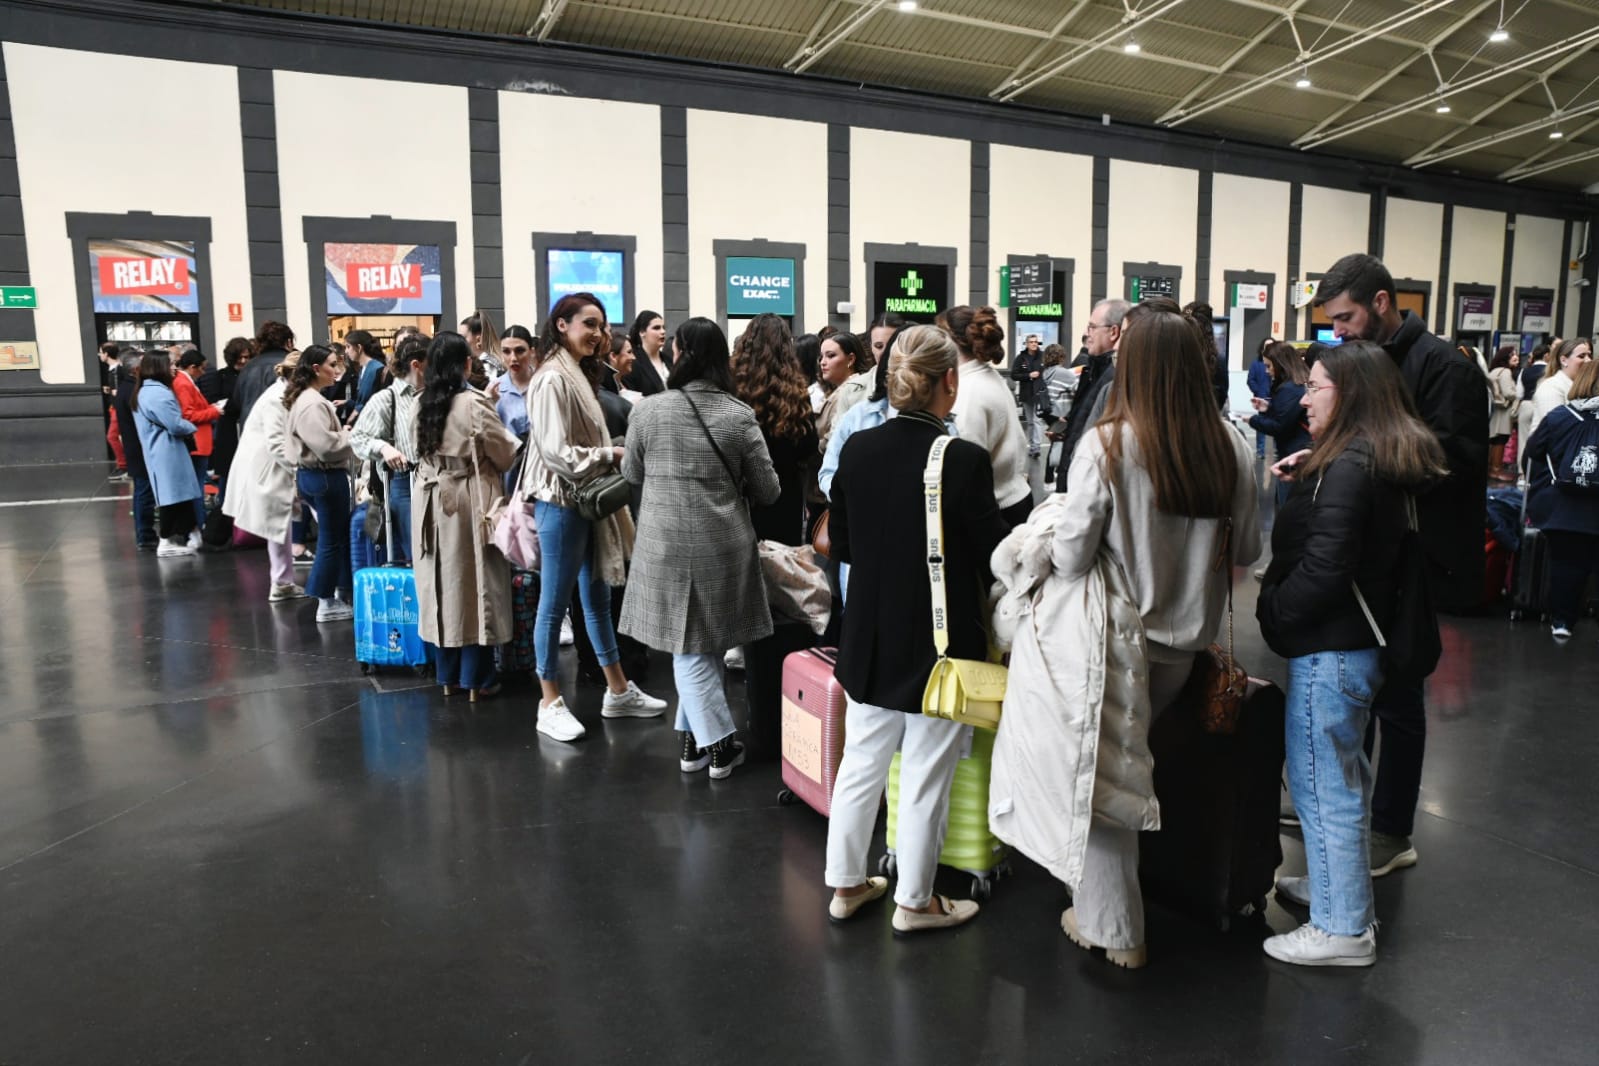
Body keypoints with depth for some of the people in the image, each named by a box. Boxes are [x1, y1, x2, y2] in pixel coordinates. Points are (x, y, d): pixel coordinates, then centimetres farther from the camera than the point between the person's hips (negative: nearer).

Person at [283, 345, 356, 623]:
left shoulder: (311, 399, 15)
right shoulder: (312, 404, -19)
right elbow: (326, 446, -25)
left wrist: (345, 434, 4)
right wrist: (351, 434, -10)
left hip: (317, 474, 11)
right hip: (324, 476, -11)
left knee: (340, 535, 17)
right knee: (332, 540, -1)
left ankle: (341, 594, 26)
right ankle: (327, 604, 8)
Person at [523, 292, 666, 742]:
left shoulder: (579, 374, 14)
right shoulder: (552, 380, -17)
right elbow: (558, 453, -22)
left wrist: (611, 456, 3)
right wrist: (611, 455, -15)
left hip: (585, 499, 10)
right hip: (561, 502, -10)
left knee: (597, 598, 15)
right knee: (554, 604, 0)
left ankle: (618, 691, 26)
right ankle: (549, 704, 12)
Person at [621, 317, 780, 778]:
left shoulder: (649, 409, -8)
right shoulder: (739, 415, -7)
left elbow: (632, 473, 8)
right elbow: (768, 491, -1)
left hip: (668, 544, -1)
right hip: (723, 545, 1)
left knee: (690, 645, 9)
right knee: (703, 644, 15)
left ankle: (710, 742, 11)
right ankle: (704, 737, 22)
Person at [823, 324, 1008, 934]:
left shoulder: (857, 450, -5)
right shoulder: (964, 460, -20)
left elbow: (840, 546, 6)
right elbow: (993, 557, -12)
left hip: (871, 638, 5)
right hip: (942, 643, -5)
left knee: (860, 763, 18)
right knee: (925, 777, 11)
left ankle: (845, 884, 33)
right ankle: (914, 901, 27)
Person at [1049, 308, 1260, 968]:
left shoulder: (1105, 447, -19)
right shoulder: (1230, 450, -7)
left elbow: (1070, 556, -19)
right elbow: (1246, 550, 4)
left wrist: (1053, 544, 3)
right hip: (1188, 638, 5)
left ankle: (1111, 925, 21)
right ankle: (1105, 901, 38)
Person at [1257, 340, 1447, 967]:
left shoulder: (1348, 468, -20)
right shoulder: (1388, 464, 11)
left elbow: (1323, 568, -25)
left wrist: (1273, 610, -12)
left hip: (1328, 650, -10)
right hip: (1358, 640, 10)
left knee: (1320, 782, 0)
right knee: (1343, 775, 22)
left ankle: (1342, 928, 11)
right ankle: (1339, 886, 38)